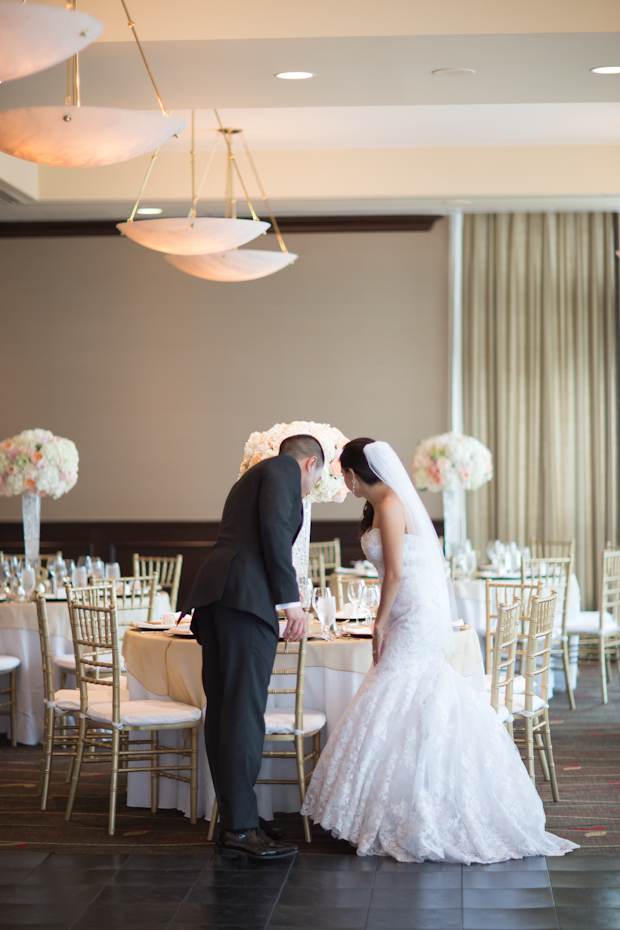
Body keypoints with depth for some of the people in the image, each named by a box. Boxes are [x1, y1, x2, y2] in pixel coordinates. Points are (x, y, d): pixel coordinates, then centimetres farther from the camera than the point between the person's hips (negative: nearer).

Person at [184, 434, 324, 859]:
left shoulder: (253, 477, 32)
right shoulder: (284, 469, 6)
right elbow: (274, 530, -11)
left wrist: (284, 591, 52)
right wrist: (291, 600, -11)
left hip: (216, 599, 10)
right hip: (245, 596, -10)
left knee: (223, 712, 9)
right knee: (245, 714, -10)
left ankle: (235, 819, 14)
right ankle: (240, 827, -10)